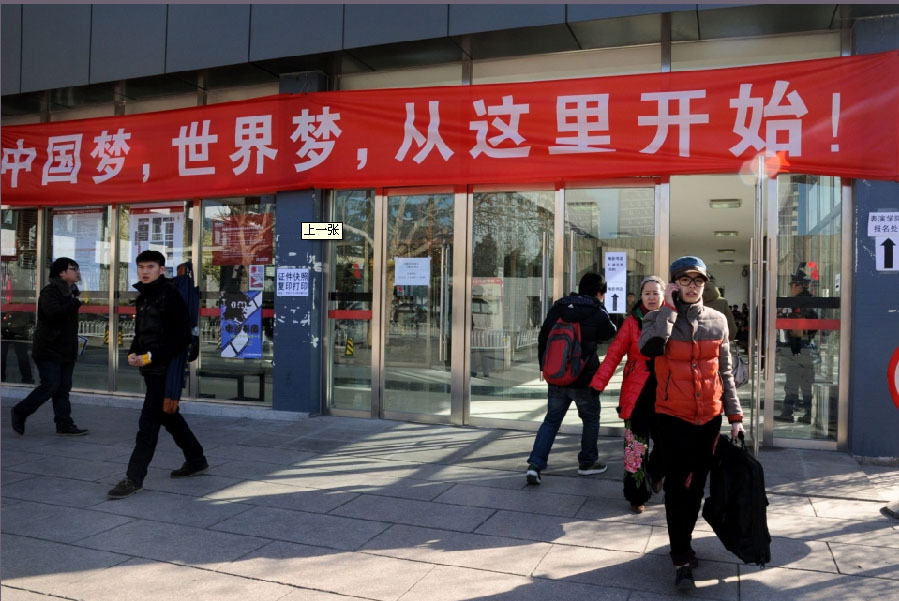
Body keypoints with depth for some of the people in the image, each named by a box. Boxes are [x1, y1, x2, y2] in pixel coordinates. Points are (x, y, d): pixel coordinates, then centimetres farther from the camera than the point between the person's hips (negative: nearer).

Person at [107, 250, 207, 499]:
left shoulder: (170, 296, -14)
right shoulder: (143, 298, 13)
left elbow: (181, 338, -18)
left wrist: (150, 357, -20)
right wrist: (133, 353, 1)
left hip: (166, 369, -9)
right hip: (151, 369, 9)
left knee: (148, 422, -7)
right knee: (169, 417, 18)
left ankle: (134, 478, 1)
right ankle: (196, 460, 33)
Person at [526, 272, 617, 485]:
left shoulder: (557, 307, 4)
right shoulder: (598, 313, -9)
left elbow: (543, 337, 8)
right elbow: (610, 335, 9)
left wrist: (544, 366, 16)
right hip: (584, 379, -4)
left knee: (551, 420, 10)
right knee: (591, 419, 17)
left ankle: (535, 464, -2)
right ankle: (587, 463, 27)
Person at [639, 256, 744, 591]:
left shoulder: (717, 321, 5)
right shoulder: (659, 317, -4)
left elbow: (724, 372, 9)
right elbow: (650, 348, -27)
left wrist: (735, 415, 5)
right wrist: (669, 307, -20)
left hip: (709, 419, 4)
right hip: (673, 418, -3)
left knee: (697, 485, 15)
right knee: (677, 487, -1)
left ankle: (683, 542, 34)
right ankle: (681, 560, 7)